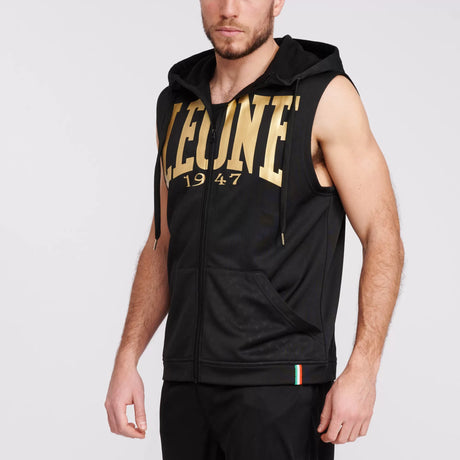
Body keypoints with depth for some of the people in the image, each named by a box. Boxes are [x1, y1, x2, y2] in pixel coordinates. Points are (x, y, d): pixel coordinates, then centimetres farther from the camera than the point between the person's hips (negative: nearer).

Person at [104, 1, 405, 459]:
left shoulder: (325, 95, -7)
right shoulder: (179, 103, 11)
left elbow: (383, 240, -9)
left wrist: (363, 372, -18)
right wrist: (126, 360, 7)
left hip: (281, 382, -6)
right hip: (189, 384, 6)